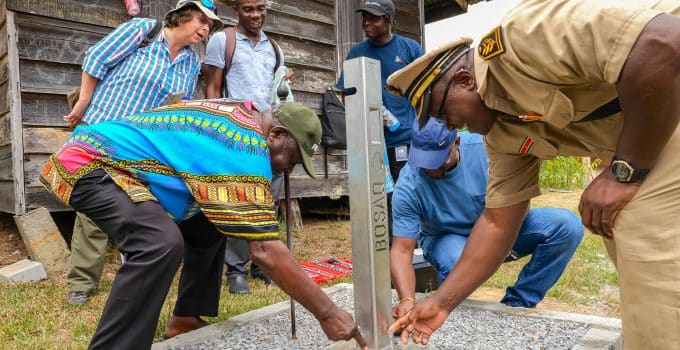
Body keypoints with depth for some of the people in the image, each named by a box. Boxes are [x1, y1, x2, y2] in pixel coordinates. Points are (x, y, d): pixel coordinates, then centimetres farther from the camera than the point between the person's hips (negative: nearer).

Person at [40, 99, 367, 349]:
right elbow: (264, 250, -30)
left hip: (119, 164, 10)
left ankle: (186, 320, 18)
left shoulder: (241, 113, 3)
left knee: (207, 226, 10)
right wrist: (327, 313, -22)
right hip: (89, 163, -10)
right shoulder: (246, 150, -27)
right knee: (161, 244, -33)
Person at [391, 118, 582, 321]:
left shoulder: (484, 148, -22)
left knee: (568, 226, -19)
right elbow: (401, 251, -27)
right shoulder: (408, 187, -26)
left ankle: (517, 304, -10)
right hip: (449, 239, -3)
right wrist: (407, 300, -43)